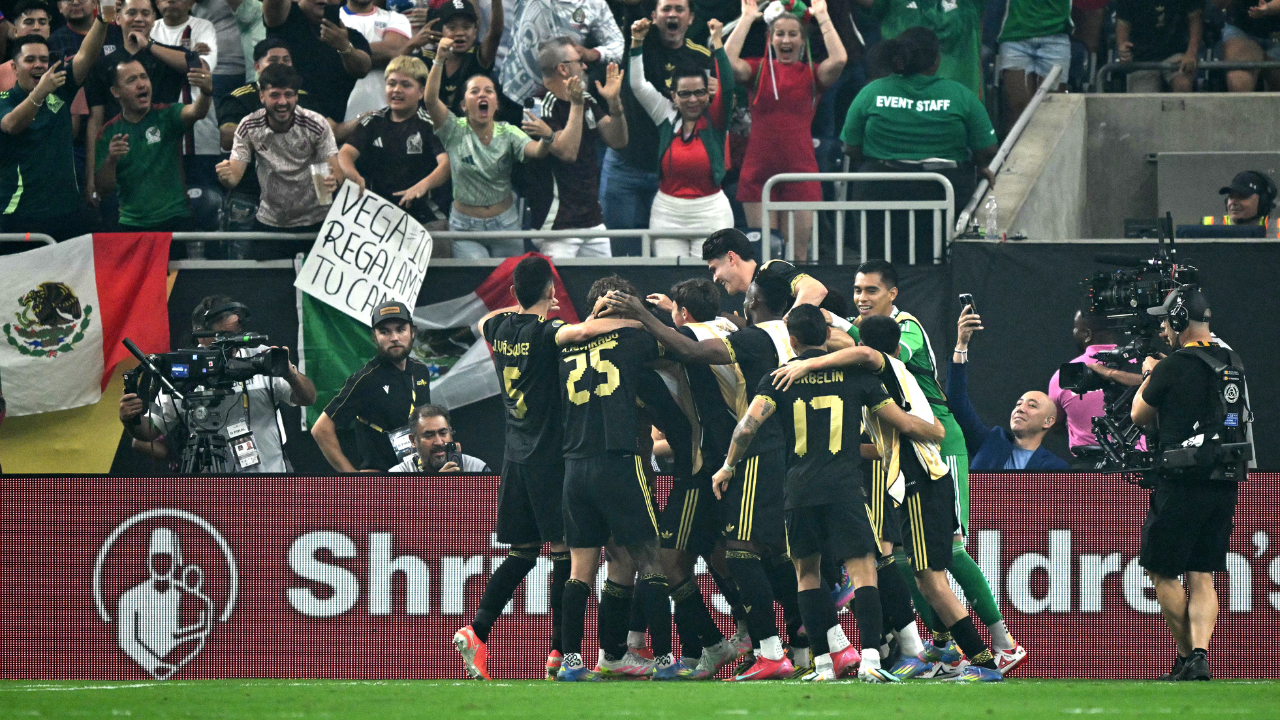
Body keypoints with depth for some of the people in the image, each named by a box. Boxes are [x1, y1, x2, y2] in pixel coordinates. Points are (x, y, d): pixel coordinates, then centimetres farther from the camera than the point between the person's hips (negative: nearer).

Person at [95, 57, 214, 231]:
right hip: (131, 224, 2)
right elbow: (103, 187, 4)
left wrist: (206, 91, -44)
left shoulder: (166, 116, 1)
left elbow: (196, 112, -21)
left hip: (174, 220, -2)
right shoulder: (109, 133, 6)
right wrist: (111, 160, -16)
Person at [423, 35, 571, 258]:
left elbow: (537, 151, -19)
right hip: (465, 226, -2)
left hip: (505, 223, 2)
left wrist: (547, 137, -43)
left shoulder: (508, 133, -2)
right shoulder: (455, 131, -5)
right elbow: (430, 100, -20)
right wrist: (439, 59, -32)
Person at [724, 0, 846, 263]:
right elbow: (729, 61, -9)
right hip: (759, 169, 0)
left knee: (797, 251, 0)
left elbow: (838, 59, -10)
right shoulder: (759, 69, 9)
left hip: (799, 168, 0)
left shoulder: (811, 73, 8)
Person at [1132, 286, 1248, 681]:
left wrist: (1149, 374, 19)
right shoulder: (1232, 363, 8)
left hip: (1183, 483, -7)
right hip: (1225, 485, 7)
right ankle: (1199, 657, -8)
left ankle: (1187, 657, 6)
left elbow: (1140, 415, 3)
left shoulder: (1174, 367, -12)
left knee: (1162, 572, 6)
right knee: (1201, 577, 7)